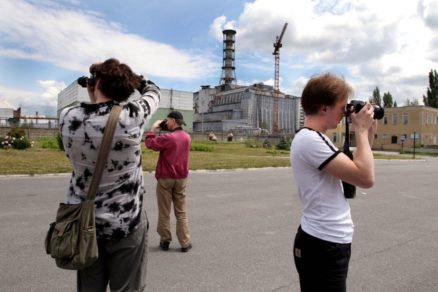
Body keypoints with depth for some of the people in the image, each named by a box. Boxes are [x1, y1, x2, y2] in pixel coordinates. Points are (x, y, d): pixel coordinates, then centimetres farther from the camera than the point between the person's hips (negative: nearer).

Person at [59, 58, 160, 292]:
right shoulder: (132, 115, -15)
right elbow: (153, 92, 6)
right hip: (126, 222, -3)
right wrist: (128, 76, 18)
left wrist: (92, 88, 19)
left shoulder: (67, 117, -8)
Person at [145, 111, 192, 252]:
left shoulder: (168, 137, -17)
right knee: (181, 212, 10)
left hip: (165, 178, -5)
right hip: (181, 178, 5)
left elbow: (150, 143, -10)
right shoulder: (187, 137, 5)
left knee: (164, 212, 9)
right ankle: (185, 243, 11)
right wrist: (168, 132, 9)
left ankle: (165, 241, 17)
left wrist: (153, 127, 0)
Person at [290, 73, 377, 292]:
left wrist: (367, 135, 9)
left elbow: (354, 171, 16)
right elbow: (365, 178, -22)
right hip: (322, 246, -10)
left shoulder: (316, 138, 11)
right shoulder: (309, 139, -21)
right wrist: (361, 130, -12)